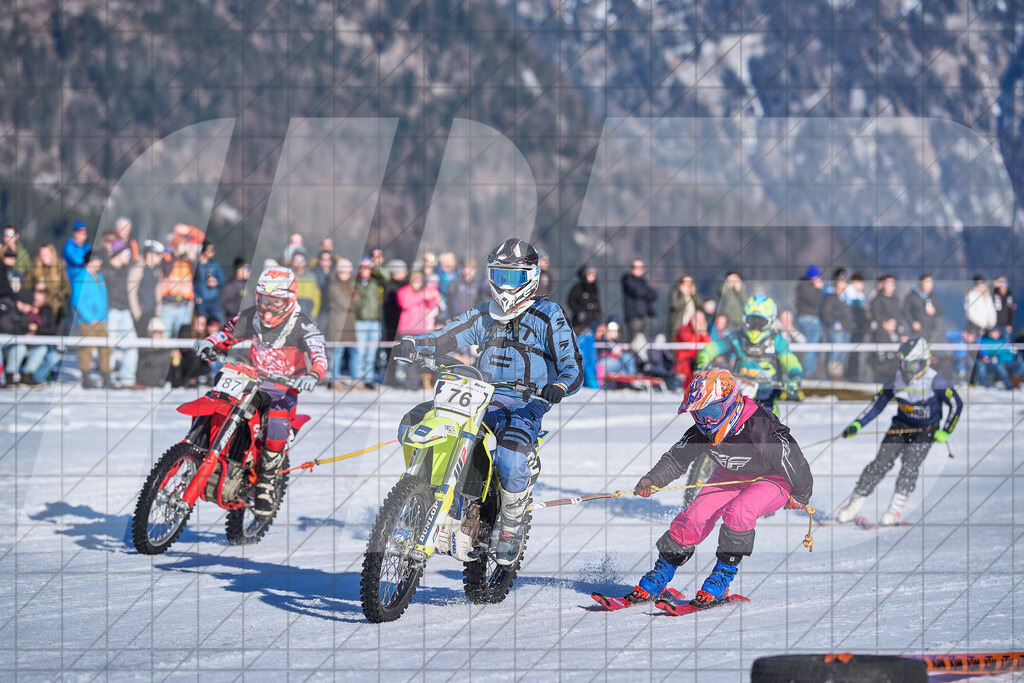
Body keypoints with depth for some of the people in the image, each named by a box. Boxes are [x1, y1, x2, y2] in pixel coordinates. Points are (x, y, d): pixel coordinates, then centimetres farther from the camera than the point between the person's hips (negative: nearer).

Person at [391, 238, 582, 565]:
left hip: (525, 405, -6)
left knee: (510, 462, -36)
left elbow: (572, 366, -6)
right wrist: (412, 344, -10)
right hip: (481, 399, 6)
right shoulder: (483, 315, 18)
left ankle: (512, 529, -11)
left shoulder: (549, 315, 1)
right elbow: (446, 337, 11)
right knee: (413, 422, -13)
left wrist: (559, 385, -29)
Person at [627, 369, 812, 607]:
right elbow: (677, 459, -10)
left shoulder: (761, 430, -36)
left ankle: (725, 572, -15)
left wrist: (801, 495, -4)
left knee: (738, 511, -32)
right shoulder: (702, 431, -20)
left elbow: (795, 463, -21)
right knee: (696, 514, -12)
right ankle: (662, 571, 4)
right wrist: (652, 479, -29)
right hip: (731, 476, 5)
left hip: (774, 480, -5)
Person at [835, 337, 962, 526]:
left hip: (926, 430, -3)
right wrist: (857, 424, -9)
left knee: (910, 465, -20)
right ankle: (854, 505, 0)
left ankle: (896, 509, -13)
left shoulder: (935, 382, -21)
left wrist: (946, 432, -14)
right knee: (881, 463, -6)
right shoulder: (896, 379, -8)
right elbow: (878, 404, 0)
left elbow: (956, 404, -12)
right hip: (900, 426, 3)